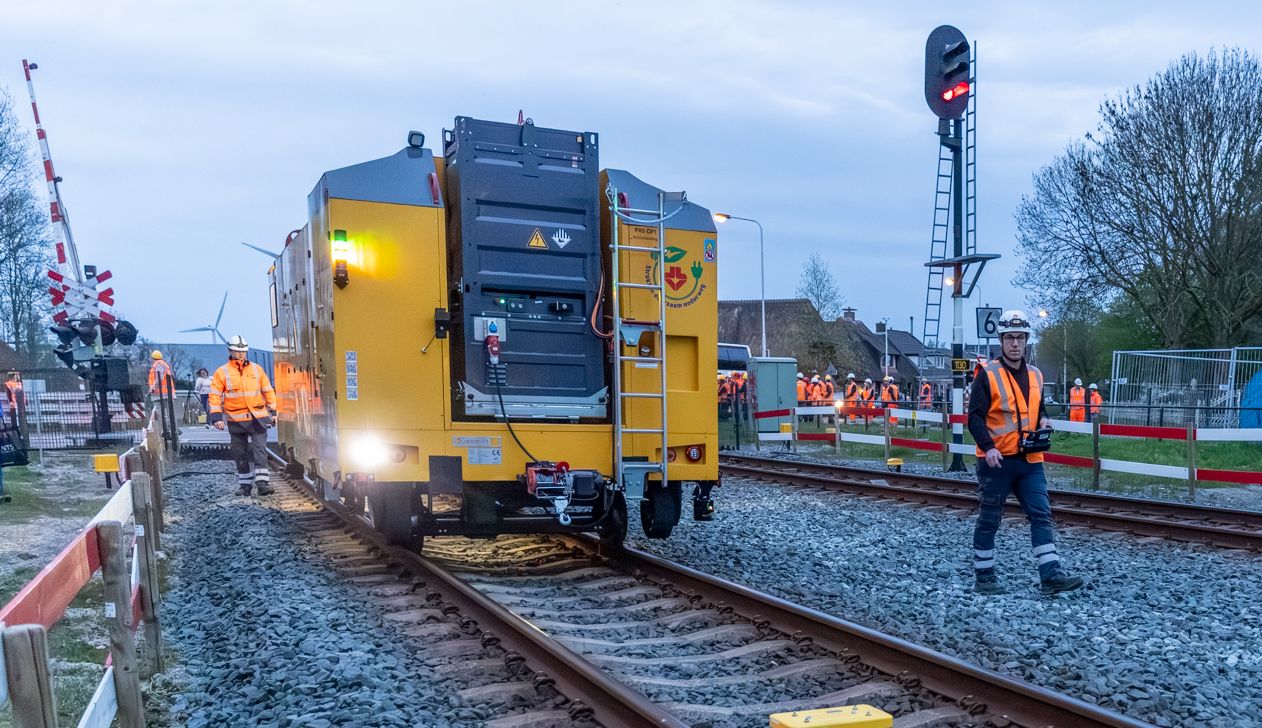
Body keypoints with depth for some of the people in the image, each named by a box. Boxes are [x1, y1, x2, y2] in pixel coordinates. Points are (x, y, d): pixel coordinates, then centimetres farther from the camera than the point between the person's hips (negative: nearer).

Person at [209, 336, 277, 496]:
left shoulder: (256, 369, 8)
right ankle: (244, 485, 19)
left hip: (258, 418, 0)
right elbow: (215, 396, 0)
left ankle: (262, 483, -12)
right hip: (236, 420, 0)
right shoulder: (222, 372, 2)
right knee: (240, 454, 8)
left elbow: (268, 391, 14)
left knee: (260, 450, -9)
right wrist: (217, 417, -8)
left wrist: (273, 412, 11)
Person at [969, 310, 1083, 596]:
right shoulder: (988, 374, -7)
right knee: (990, 520, 5)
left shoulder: (1035, 376, 12)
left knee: (1042, 515, -1)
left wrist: (1043, 420, 2)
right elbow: (975, 417, -11)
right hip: (996, 461, -5)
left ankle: (1051, 575, 2)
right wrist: (988, 447, -24)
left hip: (1030, 460, 5)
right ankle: (984, 577, 15)